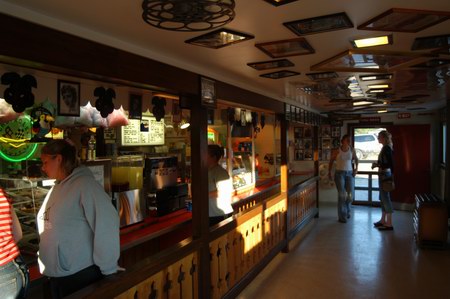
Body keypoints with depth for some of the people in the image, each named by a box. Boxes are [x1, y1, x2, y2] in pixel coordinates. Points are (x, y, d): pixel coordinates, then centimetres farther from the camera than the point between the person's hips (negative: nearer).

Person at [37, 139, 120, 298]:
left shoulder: (85, 184, -18)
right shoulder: (57, 187, 8)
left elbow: (106, 226, -24)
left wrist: (107, 270, -20)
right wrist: (45, 259, 16)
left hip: (81, 274, -8)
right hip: (56, 274, 8)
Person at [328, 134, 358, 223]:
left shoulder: (352, 150, 2)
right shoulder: (337, 150, -7)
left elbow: (356, 159, 18)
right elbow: (331, 160, 6)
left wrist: (356, 168, 4)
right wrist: (329, 172, 3)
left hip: (349, 173, 3)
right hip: (339, 173, -3)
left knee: (350, 194, -2)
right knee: (342, 194, -10)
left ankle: (346, 209, 31)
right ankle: (342, 216, 0)